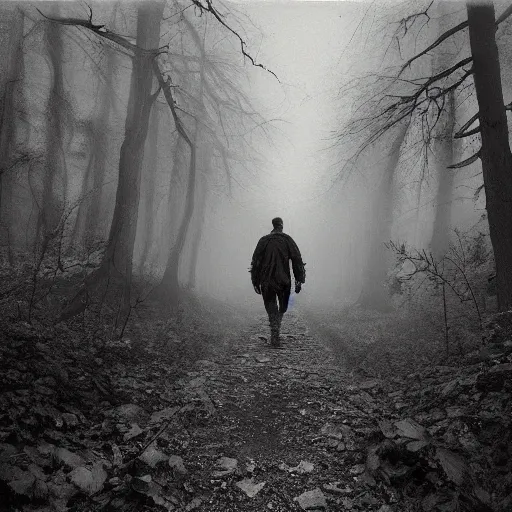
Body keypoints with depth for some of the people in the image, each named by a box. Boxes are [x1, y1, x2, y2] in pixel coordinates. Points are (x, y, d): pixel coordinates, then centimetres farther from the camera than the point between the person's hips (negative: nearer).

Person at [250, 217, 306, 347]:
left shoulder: (263, 240, 4)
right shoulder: (287, 239, 0)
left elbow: (255, 261, 3)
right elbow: (297, 260, -4)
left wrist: (256, 282, 8)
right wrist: (299, 280, -1)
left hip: (266, 282, 1)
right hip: (284, 281, -1)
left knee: (271, 310, 8)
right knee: (282, 307, 18)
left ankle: (275, 337, 0)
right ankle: (275, 333, 9)